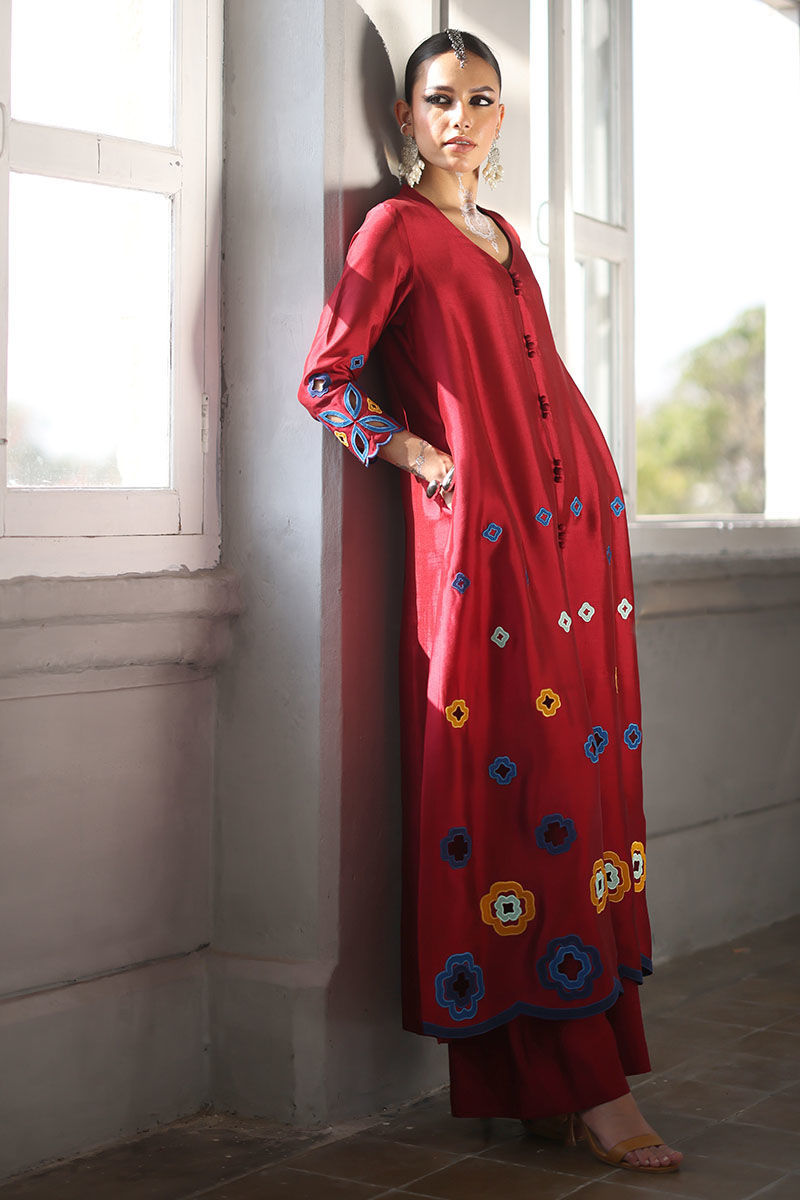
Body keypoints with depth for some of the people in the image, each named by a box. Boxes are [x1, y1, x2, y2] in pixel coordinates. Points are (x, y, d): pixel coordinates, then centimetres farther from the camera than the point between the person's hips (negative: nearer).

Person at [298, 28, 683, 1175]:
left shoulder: (500, 234, 21)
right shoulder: (396, 228, 1)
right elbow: (324, 377, -2)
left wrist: (592, 498, 18)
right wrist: (425, 458, -8)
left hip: (574, 519, 7)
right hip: (480, 532, -7)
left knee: (585, 772, 4)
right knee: (519, 785, -9)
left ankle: (581, 1065, 11)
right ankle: (580, 1086, -5)